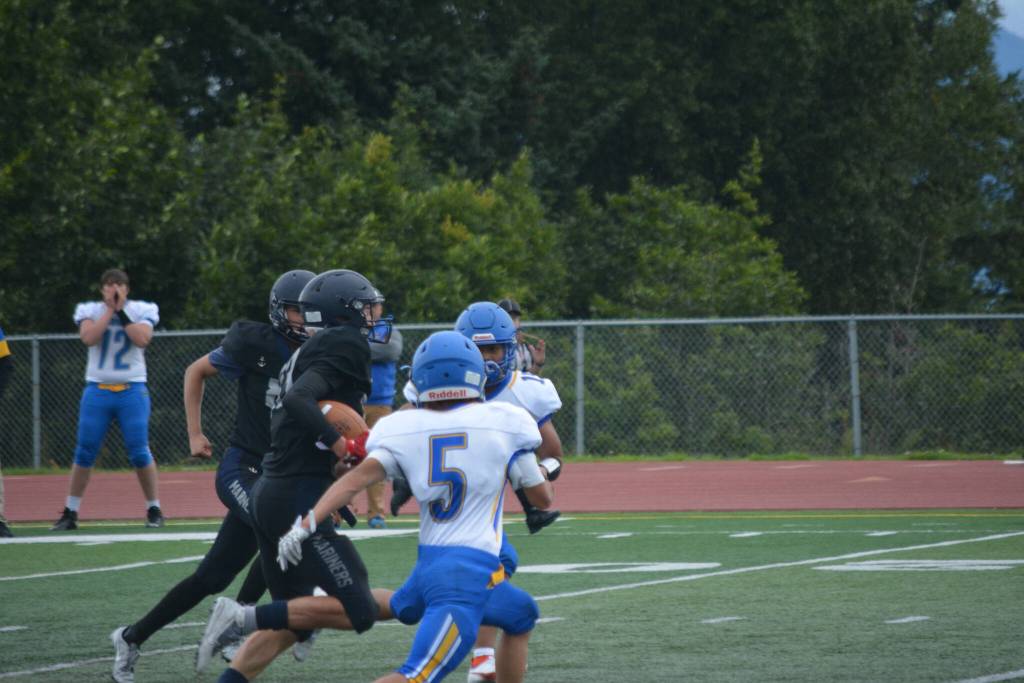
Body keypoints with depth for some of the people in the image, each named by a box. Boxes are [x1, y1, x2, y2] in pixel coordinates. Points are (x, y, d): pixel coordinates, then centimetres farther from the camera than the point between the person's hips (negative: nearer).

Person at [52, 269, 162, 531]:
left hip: (132, 390, -1)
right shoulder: (90, 311, 4)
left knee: (139, 452, -5)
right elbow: (88, 337, -15)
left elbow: (142, 339, -15)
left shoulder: (141, 310, 2)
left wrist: (121, 311, -12)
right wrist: (110, 310, -13)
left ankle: (154, 509, 10)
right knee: (84, 452, 0)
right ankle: (70, 513, 7)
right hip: (97, 389, 1)